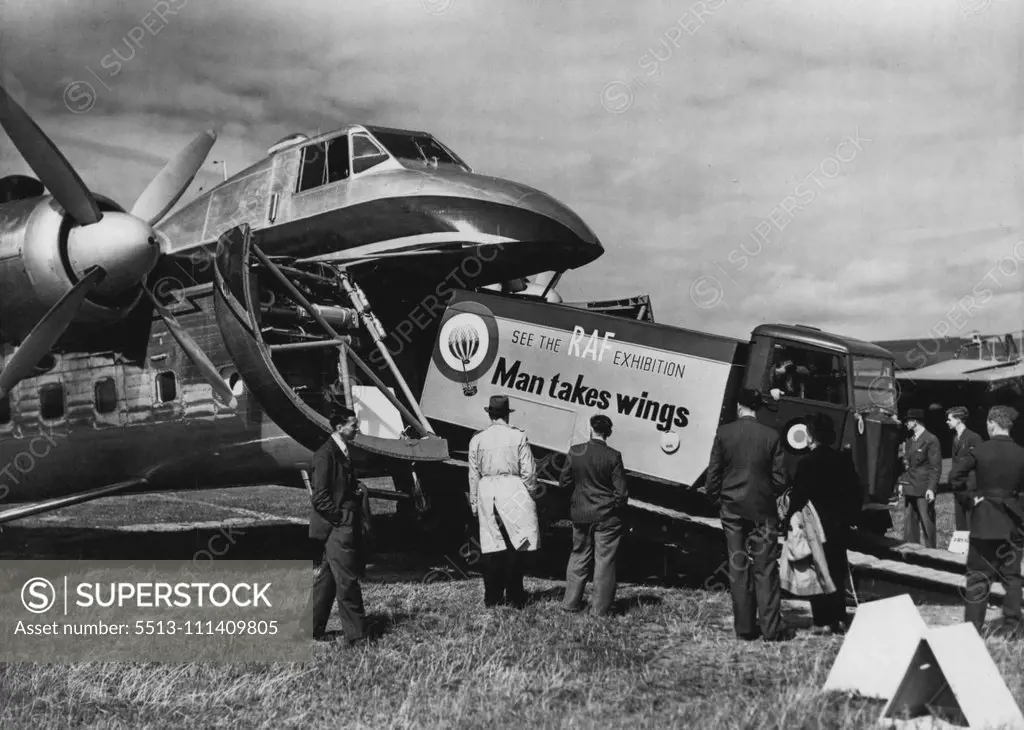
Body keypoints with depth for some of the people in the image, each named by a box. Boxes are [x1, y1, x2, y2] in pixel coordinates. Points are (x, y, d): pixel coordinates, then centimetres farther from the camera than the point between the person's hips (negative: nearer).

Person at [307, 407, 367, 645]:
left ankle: (313, 630, 22)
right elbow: (320, 497, -19)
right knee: (347, 582, -5)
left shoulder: (342, 452, 14)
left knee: (326, 580, 14)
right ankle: (356, 636, 0)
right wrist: (341, 518, -16)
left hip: (343, 527, 10)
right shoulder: (325, 454, -15)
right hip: (336, 528, -10)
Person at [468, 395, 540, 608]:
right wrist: (531, 494, 10)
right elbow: (529, 472, -3)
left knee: (491, 545, 7)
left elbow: (474, 475, 9)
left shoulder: (477, 439, 5)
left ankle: (492, 597, 9)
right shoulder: (518, 436, -2)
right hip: (513, 491, -2)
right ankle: (514, 597, 4)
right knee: (515, 545, 2)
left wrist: (474, 503, 16)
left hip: (487, 493, 2)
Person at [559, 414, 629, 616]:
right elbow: (621, 491, -11)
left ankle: (571, 602, 21)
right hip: (607, 517, -3)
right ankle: (600, 608, 8)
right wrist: (618, 510, 6)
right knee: (604, 561, 5)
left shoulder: (575, 452, -5)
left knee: (579, 556, 17)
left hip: (580, 515, 3)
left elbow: (564, 483, 2)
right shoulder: (613, 456, -13)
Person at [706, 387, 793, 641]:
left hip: (732, 509, 1)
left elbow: (713, 474, -3)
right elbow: (780, 478, -3)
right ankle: (771, 628, 2)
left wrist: (717, 498, 12)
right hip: (762, 509, -1)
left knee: (738, 566, 7)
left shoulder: (724, 434, -5)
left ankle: (745, 627, 10)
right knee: (766, 568, 3)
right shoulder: (771, 436, -6)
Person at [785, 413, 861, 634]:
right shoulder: (843, 460, 1)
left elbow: (798, 498, -14)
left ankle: (823, 621, 4)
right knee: (837, 572, 15)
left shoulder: (807, 463, -14)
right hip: (839, 528, 5)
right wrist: (847, 517, 14)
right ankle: (839, 619, 18)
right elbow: (857, 494, 5)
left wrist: (790, 520, -2)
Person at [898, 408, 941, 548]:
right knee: (909, 523, 8)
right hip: (909, 489, 7)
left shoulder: (931, 440, -7)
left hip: (924, 490, -7)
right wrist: (901, 482, 12)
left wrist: (931, 488, -16)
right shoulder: (910, 440, 16)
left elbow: (936, 467, -10)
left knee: (927, 523, -2)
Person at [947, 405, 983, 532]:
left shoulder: (974, 438, -11)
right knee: (960, 526, 9)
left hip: (970, 488, -8)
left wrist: (973, 488, -17)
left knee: (971, 525, -5)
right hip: (958, 488, 8)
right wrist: (952, 479, 9)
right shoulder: (956, 437, 15)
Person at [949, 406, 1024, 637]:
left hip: (984, 520, -2)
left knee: (978, 576, 5)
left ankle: (972, 626, 4)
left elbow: (954, 475, -11)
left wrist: (971, 494, -1)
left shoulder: (981, 450, -10)